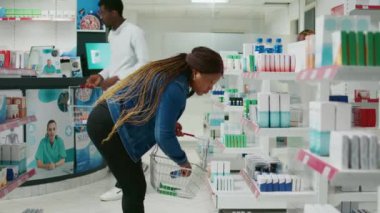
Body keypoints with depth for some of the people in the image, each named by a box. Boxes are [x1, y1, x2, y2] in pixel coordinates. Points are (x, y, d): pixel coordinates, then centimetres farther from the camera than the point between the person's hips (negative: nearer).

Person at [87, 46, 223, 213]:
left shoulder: (169, 72, 10)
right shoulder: (176, 88, -19)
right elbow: (163, 136, -21)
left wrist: (170, 123, 8)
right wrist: (183, 161, -5)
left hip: (106, 120, 10)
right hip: (108, 127, -10)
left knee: (133, 186, 17)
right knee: (135, 189, -2)